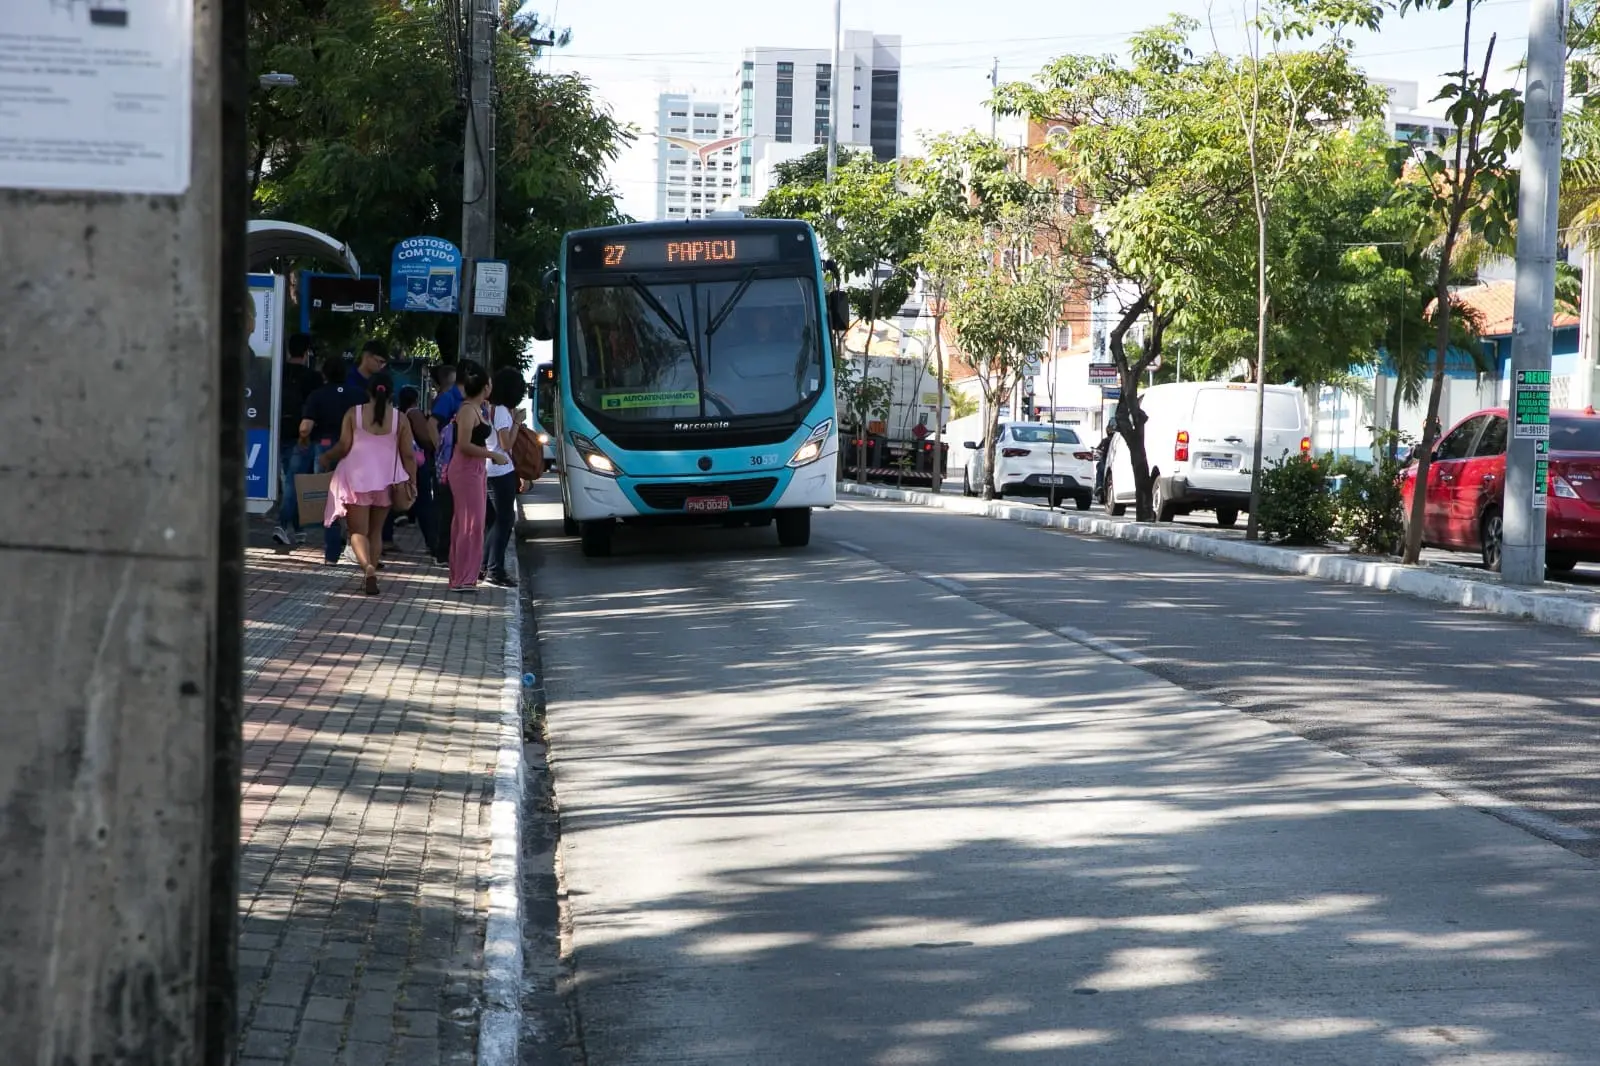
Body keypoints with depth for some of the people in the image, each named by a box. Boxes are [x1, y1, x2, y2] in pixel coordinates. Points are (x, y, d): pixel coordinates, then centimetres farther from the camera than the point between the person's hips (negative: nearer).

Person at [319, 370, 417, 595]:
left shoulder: (354, 413, -5)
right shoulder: (400, 419, -1)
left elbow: (344, 447, -6)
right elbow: (408, 455, -2)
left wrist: (327, 458, 12)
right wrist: (412, 482, 5)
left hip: (357, 478, -2)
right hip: (385, 480, 2)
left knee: (358, 531, -2)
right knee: (375, 531, 17)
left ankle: (367, 566, -27)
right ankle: (374, 566, 12)